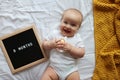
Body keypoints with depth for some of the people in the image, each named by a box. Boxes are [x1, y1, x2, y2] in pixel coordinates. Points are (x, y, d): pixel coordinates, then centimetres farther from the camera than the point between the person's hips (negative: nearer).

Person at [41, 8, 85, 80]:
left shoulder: (77, 38, 3)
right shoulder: (54, 34, 6)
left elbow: (81, 53, -6)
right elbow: (44, 45, 7)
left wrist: (70, 48, -19)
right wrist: (51, 44, -13)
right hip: (54, 67, 1)